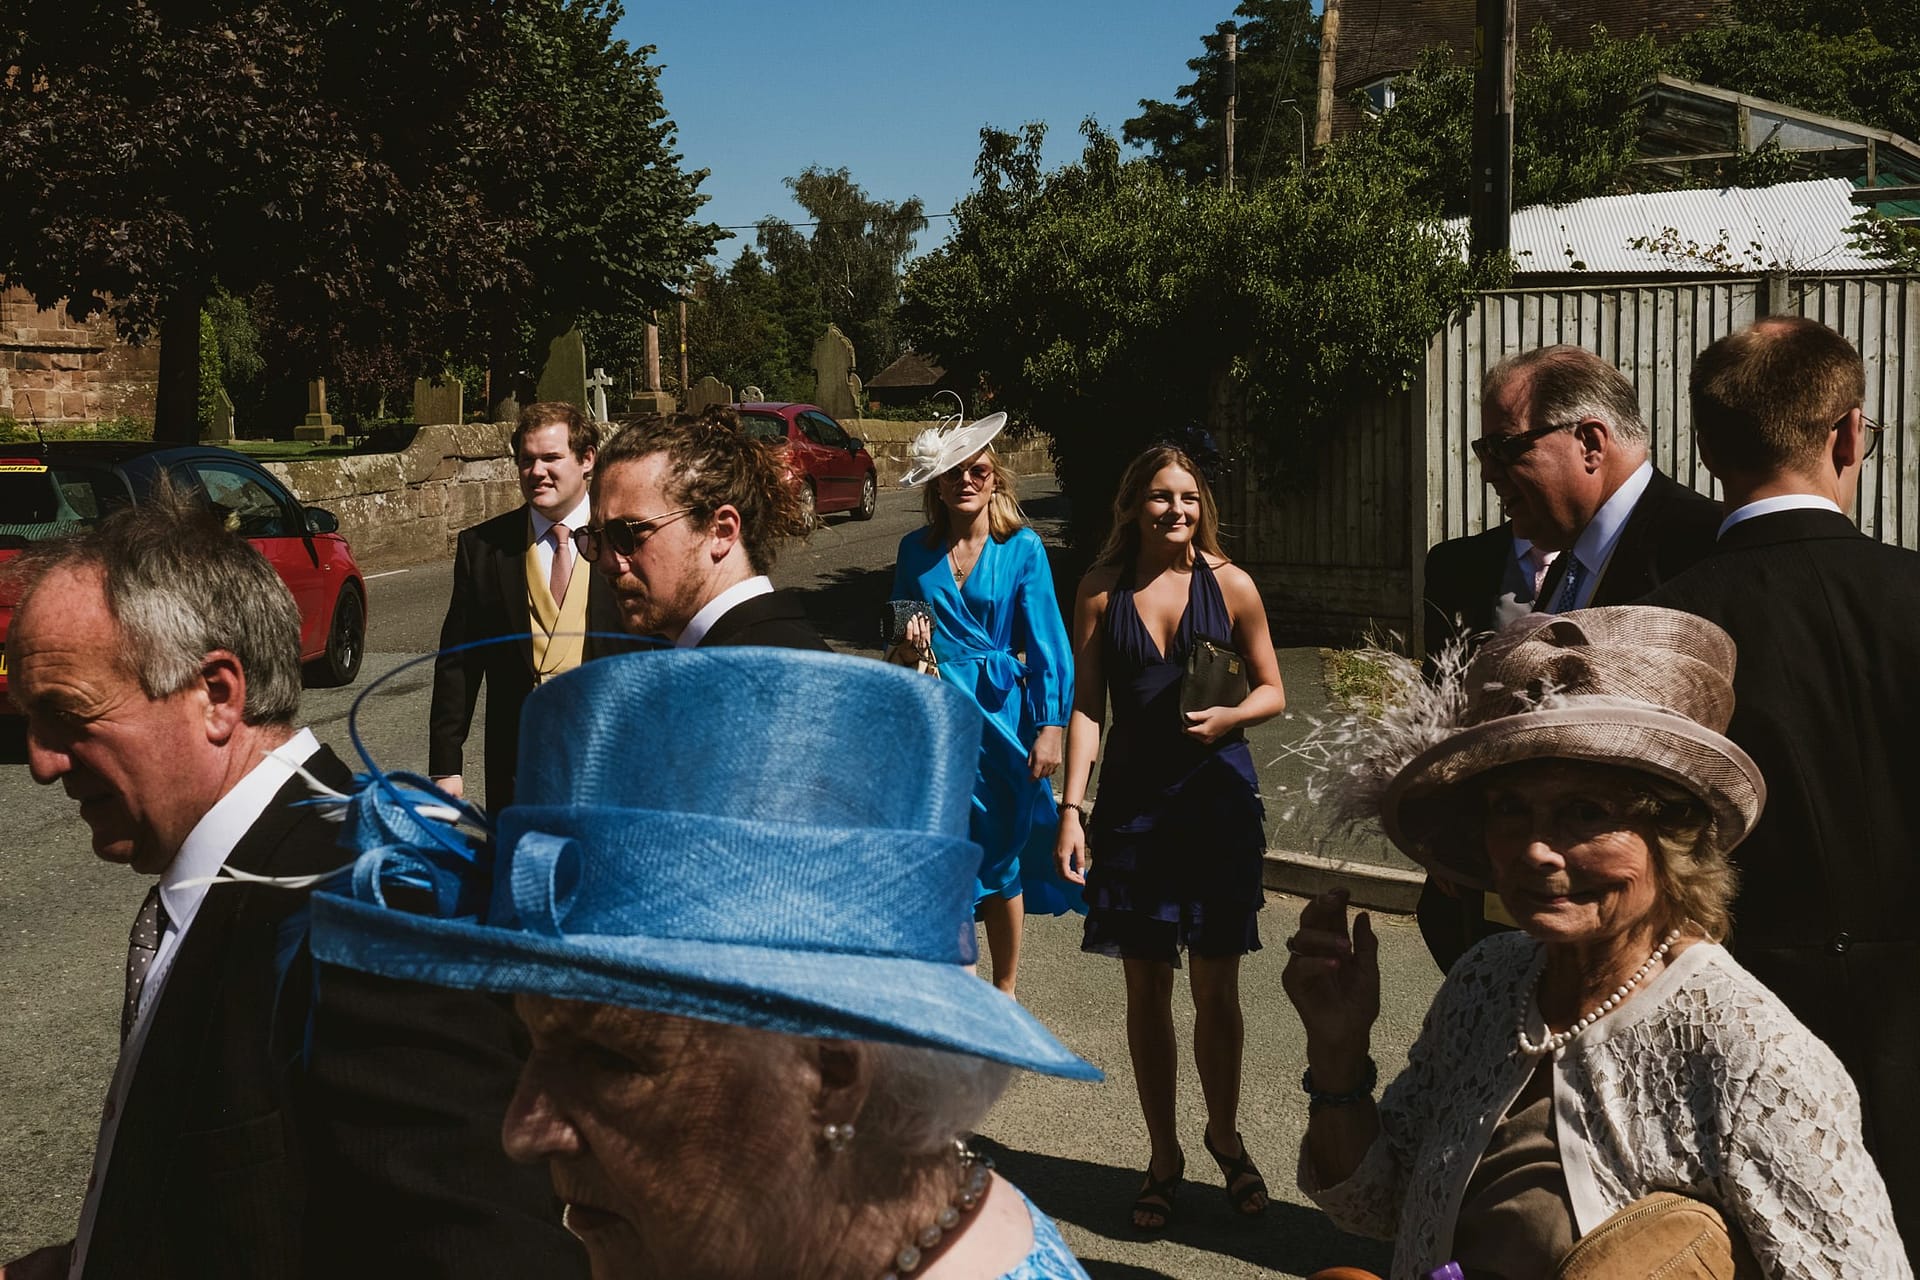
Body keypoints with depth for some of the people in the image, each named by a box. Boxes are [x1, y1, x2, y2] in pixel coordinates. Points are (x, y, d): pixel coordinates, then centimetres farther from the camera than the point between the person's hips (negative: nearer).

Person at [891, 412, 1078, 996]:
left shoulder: (1022, 548, -3)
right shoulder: (915, 549, 5)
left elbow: (1046, 642, -4)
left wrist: (1050, 728, -9)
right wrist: (909, 633, -5)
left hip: (999, 712, -2)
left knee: (1001, 858, 7)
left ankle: (1005, 990, 22)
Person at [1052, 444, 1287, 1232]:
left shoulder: (1229, 586, 0)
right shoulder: (1102, 591, 3)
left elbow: (1272, 691, 8)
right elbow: (1086, 706, 4)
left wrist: (1229, 717, -13)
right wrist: (1071, 806, -4)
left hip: (1218, 797, -1)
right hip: (1133, 802, 1)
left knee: (1216, 989, 5)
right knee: (1145, 989, 6)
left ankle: (1225, 1137, 28)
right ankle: (1164, 1157, 22)